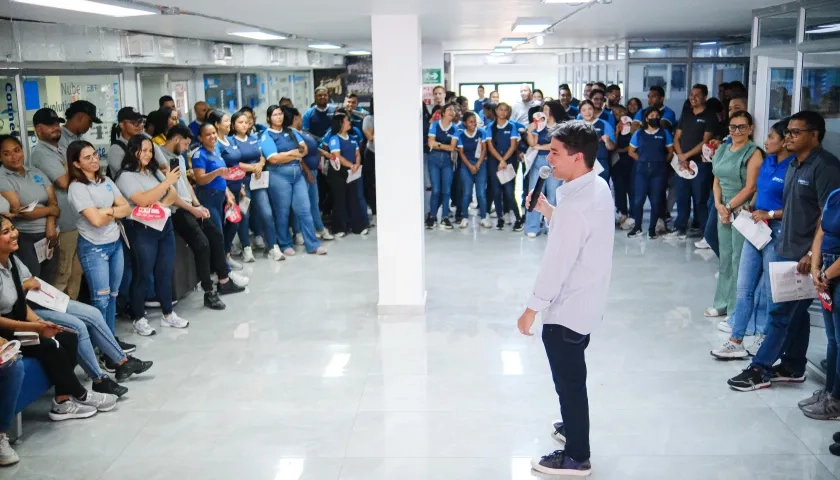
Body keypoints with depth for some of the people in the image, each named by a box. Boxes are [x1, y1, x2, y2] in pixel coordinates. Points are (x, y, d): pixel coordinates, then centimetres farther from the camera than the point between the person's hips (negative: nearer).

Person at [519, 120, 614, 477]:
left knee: (568, 379, 5)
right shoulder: (598, 187, 2)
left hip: (567, 307, -10)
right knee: (571, 374, 26)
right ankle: (573, 426, 46)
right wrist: (549, 212, 4)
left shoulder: (576, 204, -28)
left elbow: (556, 264, -25)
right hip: (584, 300, 10)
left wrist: (532, 309, -18)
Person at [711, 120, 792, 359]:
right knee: (744, 287, 9)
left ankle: (766, 339, 22)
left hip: (777, 233, -8)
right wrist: (750, 209, 5)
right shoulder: (767, 161, 9)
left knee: (770, 290, 6)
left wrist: (770, 214, -18)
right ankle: (736, 341, 15)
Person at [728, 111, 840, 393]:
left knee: (780, 312, -3)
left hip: (804, 255, -9)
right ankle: (793, 367, 24)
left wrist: (813, 255, -22)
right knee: (795, 312, 15)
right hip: (785, 250, 9)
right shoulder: (794, 166, 13)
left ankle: (760, 369, 5)